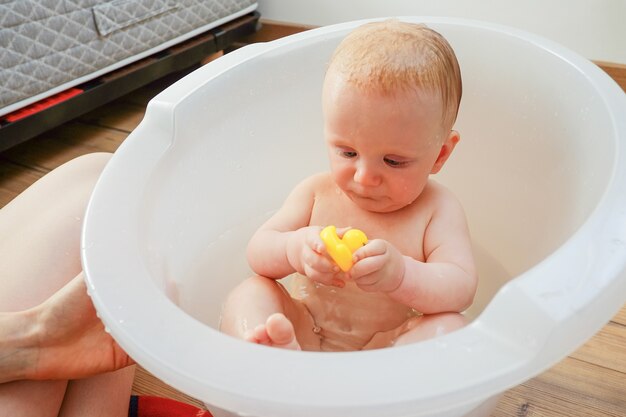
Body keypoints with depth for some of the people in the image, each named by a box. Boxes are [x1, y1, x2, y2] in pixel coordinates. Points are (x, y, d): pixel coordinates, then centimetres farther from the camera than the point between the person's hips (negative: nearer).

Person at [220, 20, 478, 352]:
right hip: (302, 334, 3)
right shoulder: (316, 192, -1)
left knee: (451, 326, -27)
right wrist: (293, 249, -28)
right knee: (249, 292, -17)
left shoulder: (437, 209, -8)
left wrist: (400, 275, -41)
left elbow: (462, 288, -19)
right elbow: (257, 253, -3)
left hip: (389, 349, -2)